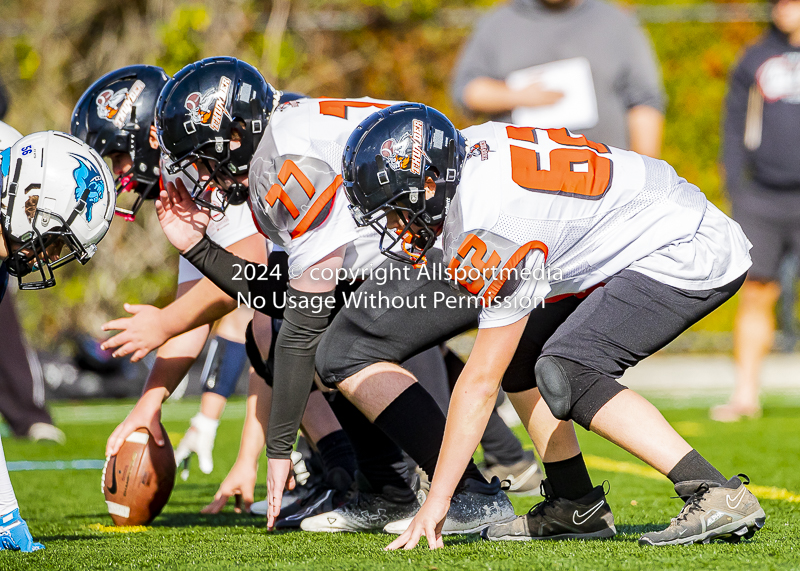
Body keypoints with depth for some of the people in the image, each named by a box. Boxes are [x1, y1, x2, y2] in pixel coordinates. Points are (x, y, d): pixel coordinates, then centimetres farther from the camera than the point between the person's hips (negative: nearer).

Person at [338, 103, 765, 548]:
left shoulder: (495, 235, -26)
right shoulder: (470, 147, -3)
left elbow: (482, 380, -22)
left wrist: (437, 500, -17)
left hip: (690, 252, -10)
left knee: (566, 372, -20)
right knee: (519, 350, 7)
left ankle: (720, 495, -22)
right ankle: (574, 504, 11)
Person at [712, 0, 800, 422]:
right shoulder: (756, 59, 9)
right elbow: (735, 128, 12)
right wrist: (735, 190, 3)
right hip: (761, 197, 2)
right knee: (754, 294, -1)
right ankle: (745, 395, 5)